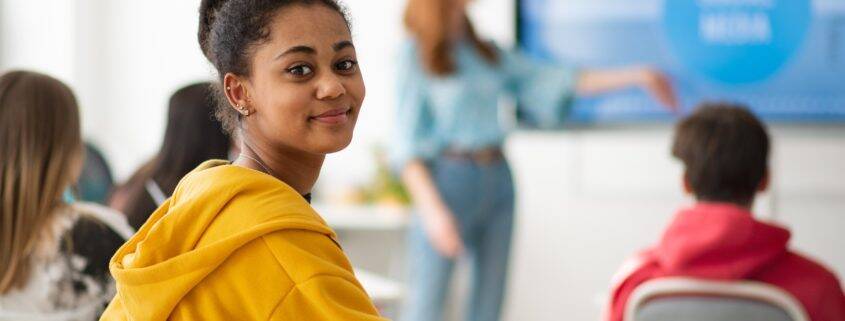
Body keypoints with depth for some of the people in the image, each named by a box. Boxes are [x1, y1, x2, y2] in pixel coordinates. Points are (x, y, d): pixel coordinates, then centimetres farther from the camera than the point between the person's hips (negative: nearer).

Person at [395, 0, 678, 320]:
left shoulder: (487, 52, 14)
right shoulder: (415, 55, -2)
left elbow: (547, 81, 14)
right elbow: (407, 144, -7)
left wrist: (636, 76, 9)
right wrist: (432, 209, -19)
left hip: (497, 181, 6)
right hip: (448, 178, -6)